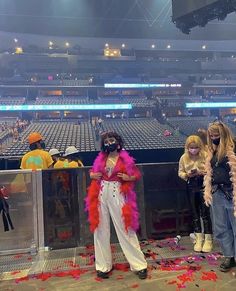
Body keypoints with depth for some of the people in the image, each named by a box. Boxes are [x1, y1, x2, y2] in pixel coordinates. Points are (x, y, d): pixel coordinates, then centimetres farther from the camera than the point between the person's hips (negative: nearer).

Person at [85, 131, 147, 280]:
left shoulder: (125, 159, -2)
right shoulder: (100, 158, 7)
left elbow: (137, 175, 4)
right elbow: (93, 172, 20)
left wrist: (128, 178, -15)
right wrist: (93, 175, -2)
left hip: (117, 196, -3)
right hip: (101, 195, 4)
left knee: (125, 229, 2)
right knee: (101, 229, 9)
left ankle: (140, 265, 17)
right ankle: (103, 265, 25)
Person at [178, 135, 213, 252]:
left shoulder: (205, 155, -9)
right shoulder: (184, 158, 1)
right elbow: (180, 172, 5)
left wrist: (201, 172, -24)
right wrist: (187, 175, -14)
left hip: (203, 186, -3)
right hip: (191, 187, 4)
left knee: (205, 214, 0)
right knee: (195, 214, 12)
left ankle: (208, 240, 15)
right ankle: (199, 239, 26)